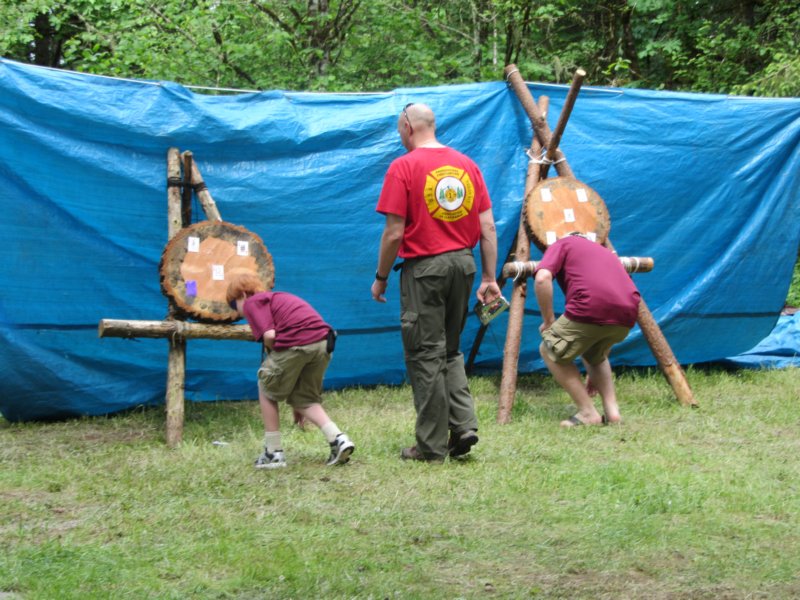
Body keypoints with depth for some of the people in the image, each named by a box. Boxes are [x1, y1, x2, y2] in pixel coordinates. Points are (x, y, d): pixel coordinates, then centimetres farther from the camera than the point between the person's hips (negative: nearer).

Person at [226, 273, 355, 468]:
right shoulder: (279, 298, 35)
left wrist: (272, 354, 15)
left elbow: (269, 335, -9)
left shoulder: (253, 302, 11)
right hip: (323, 342, 7)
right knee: (305, 399, 23)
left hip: (295, 343, -7)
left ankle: (273, 453, 20)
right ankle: (338, 439, 4)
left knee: (266, 389, 17)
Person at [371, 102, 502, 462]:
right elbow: (488, 228, 7)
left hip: (424, 269, -6)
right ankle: (464, 425, 7)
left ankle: (432, 446, 7)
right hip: (464, 263, 6)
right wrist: (489, 278, 12)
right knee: (450, 351, 20)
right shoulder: (467, 164, 8)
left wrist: (381, 278, 1)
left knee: (426, 355, 3)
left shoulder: (403, 167, -9)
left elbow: (394, 233, -11)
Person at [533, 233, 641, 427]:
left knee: (550, 351, 18)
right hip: (627, 314, 6)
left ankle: (588, 413, 11)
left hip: (591, 307, -6)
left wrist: (548, 321, 9)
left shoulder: (562, 244, 23)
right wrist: (595, 374, 45)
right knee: (596, 355, 35)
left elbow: (542, 278, -2)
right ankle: (611, 410, 17)